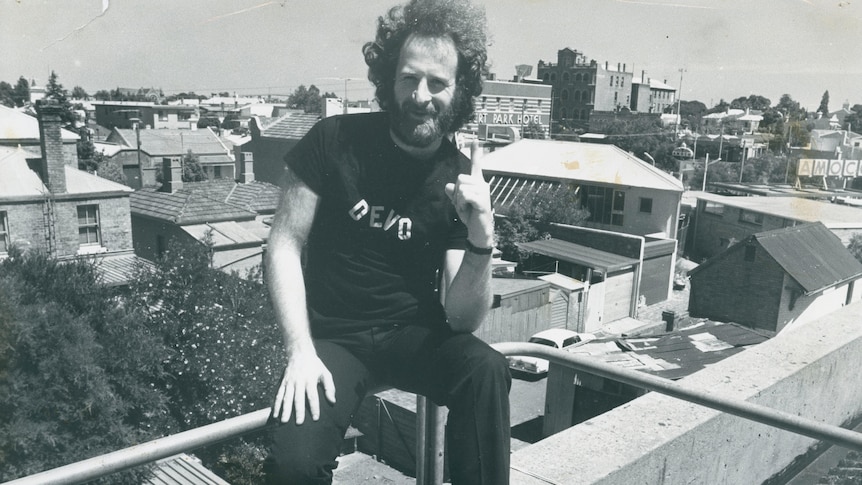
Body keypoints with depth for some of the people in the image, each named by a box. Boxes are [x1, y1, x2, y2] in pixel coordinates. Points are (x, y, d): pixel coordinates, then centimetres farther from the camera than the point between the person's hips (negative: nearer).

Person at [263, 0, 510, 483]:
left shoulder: (463, 181, -4)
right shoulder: (335, 140, -7)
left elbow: (463, 318, -8)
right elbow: (285, 245, -5)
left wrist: (481, 239, -27)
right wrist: (301, 349, -15)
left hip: (414, 333, 1)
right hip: (333, 335, -1)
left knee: (488, 369, -29)